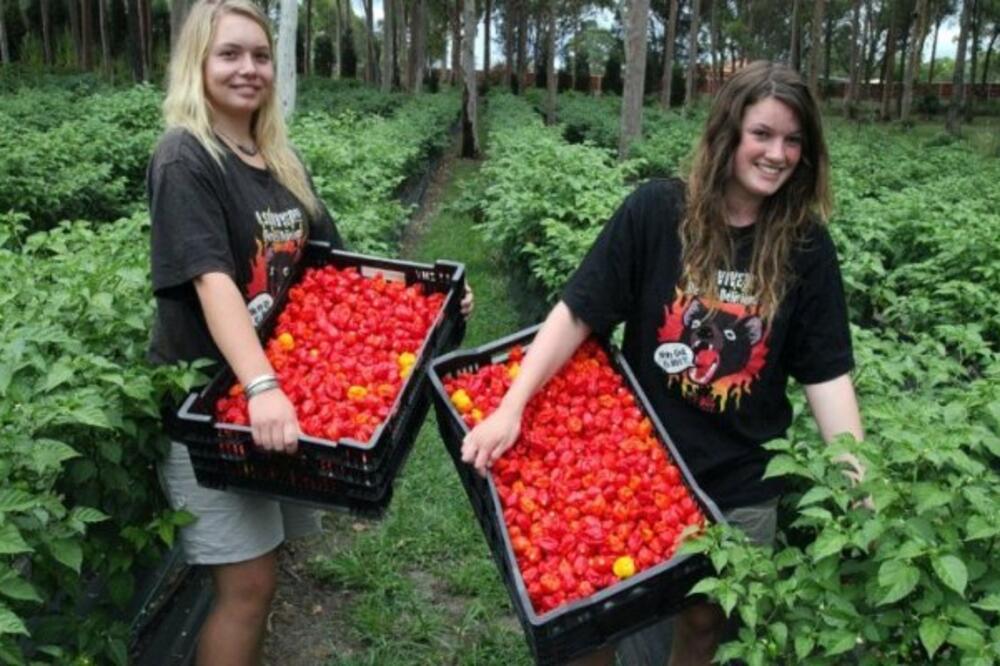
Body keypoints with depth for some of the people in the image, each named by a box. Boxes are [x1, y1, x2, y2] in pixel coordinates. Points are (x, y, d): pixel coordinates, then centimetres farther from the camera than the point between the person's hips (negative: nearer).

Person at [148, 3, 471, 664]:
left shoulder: (281, 160, 9)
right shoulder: (185, 159, -13)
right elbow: (212, 281, -26)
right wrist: (260, 387, -38)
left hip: (281, 390, 7)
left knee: (262, 562, 17)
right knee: (247, 580, -1)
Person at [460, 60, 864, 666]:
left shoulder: (805, 246, -6)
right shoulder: (656, 211, -12)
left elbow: (826, 372, -4)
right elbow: (578, 313, -12)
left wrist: (862, 482, -12)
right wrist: (511, 407, -21)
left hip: (741, 482, 1)